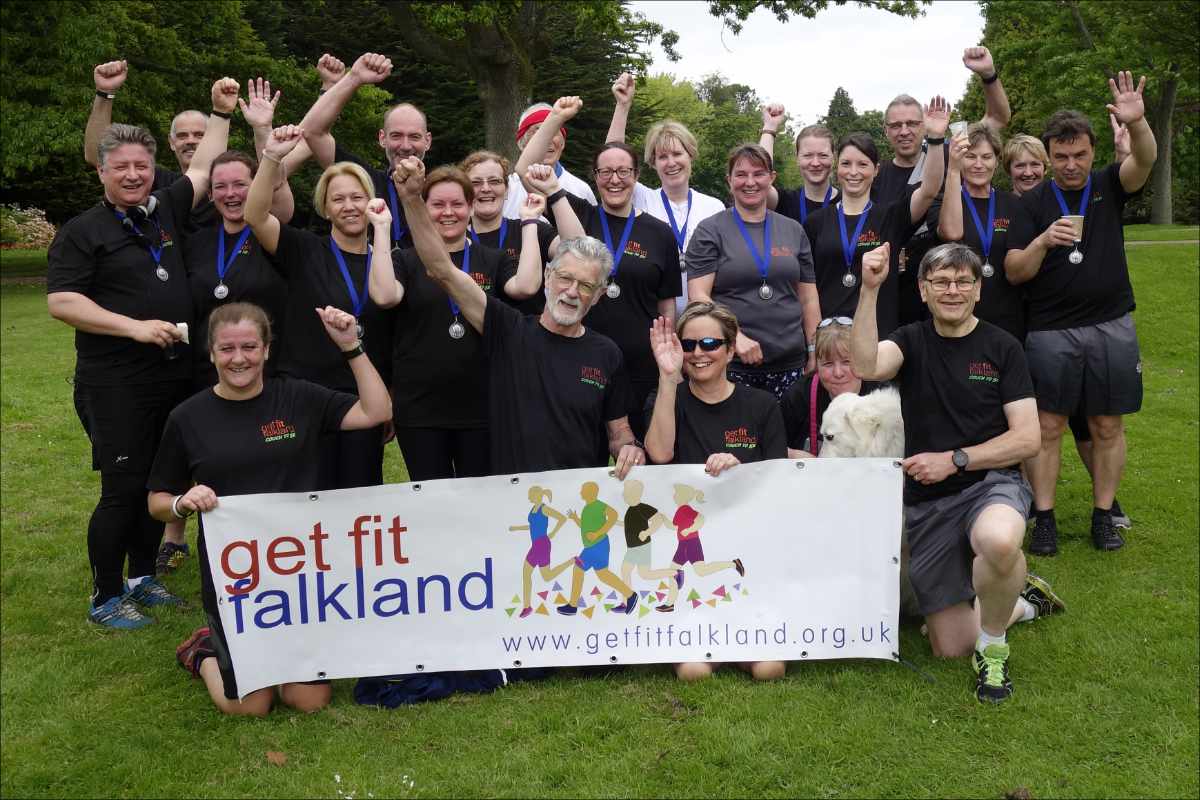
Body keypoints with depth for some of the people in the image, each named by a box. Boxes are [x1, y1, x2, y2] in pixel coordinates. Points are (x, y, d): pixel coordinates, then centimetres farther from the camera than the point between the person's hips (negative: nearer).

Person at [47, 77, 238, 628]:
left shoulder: (166, 210, 10)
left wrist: (221, 112, 22)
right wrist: (135, 327, -18)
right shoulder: (82, 231, -5)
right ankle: (105, 598, 10)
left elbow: (203, 169, 21)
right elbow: (60, 302, -11)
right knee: (123, 488, -4)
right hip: (116, 384, -6)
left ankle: (142, 578, 29)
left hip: (176, 376, 6)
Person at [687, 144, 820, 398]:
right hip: (731, 364, -3)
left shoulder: (793, 231, 13)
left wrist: (814, 352, 9)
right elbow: (698, 296, -7)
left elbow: (808, 297, 15)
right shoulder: (710, 231, 2)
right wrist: (735, 336, -18)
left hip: (789, 362, 3)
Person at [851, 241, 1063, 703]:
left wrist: (953, 460, -15)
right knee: (950, 647, 4)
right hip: (927, 503, 3)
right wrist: (869, 289, -28)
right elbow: (866, 365, -20)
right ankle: (1021, 602, 36)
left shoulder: (1001, 347, 0)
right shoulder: (912, 341, 4)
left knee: (998, 540, -42)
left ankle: (993, 648, -12)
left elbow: (1027, 439, -6)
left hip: (992, 482, -2)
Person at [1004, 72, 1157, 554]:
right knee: (1047, 427, -2)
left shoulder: (1108, 187, 7)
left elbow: (1145, 159, -14)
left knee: (1107, 427, 5)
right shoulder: (1034, 203, 3)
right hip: (1050, 333, -1)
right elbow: (1014, 273, -3)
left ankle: (1103, 515, 16)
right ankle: (1044, 518, 6)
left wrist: (1136, 123, -34)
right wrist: (1043, 241, -22)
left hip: (1112, 328, 2)